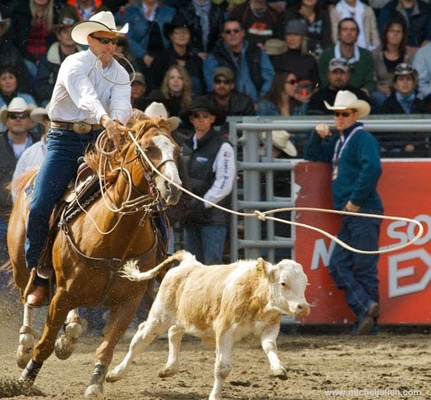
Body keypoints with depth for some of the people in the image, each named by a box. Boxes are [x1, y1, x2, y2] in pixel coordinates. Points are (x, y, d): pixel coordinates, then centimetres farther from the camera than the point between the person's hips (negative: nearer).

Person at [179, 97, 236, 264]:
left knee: (212, 264, -11)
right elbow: (179, 178, 21)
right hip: (190, 216, 7)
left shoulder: (222, 147, -5)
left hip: (213, 216, -7)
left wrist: (203, 203, -15)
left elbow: (224, 183, -11)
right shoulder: (186, 147, 15)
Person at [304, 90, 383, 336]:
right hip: (349, 216, 9)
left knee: (365, 267, -8)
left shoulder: (363, 138, -8)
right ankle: (366, 307, -10)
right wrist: (318, 136, 13)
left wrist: (356, 200, -20)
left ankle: (368, 323, -9)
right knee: (338, 265, 0)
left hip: (364, 213, -9)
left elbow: (372, 169, -23)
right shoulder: (338, 142, 20)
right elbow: (312, 157, 33)